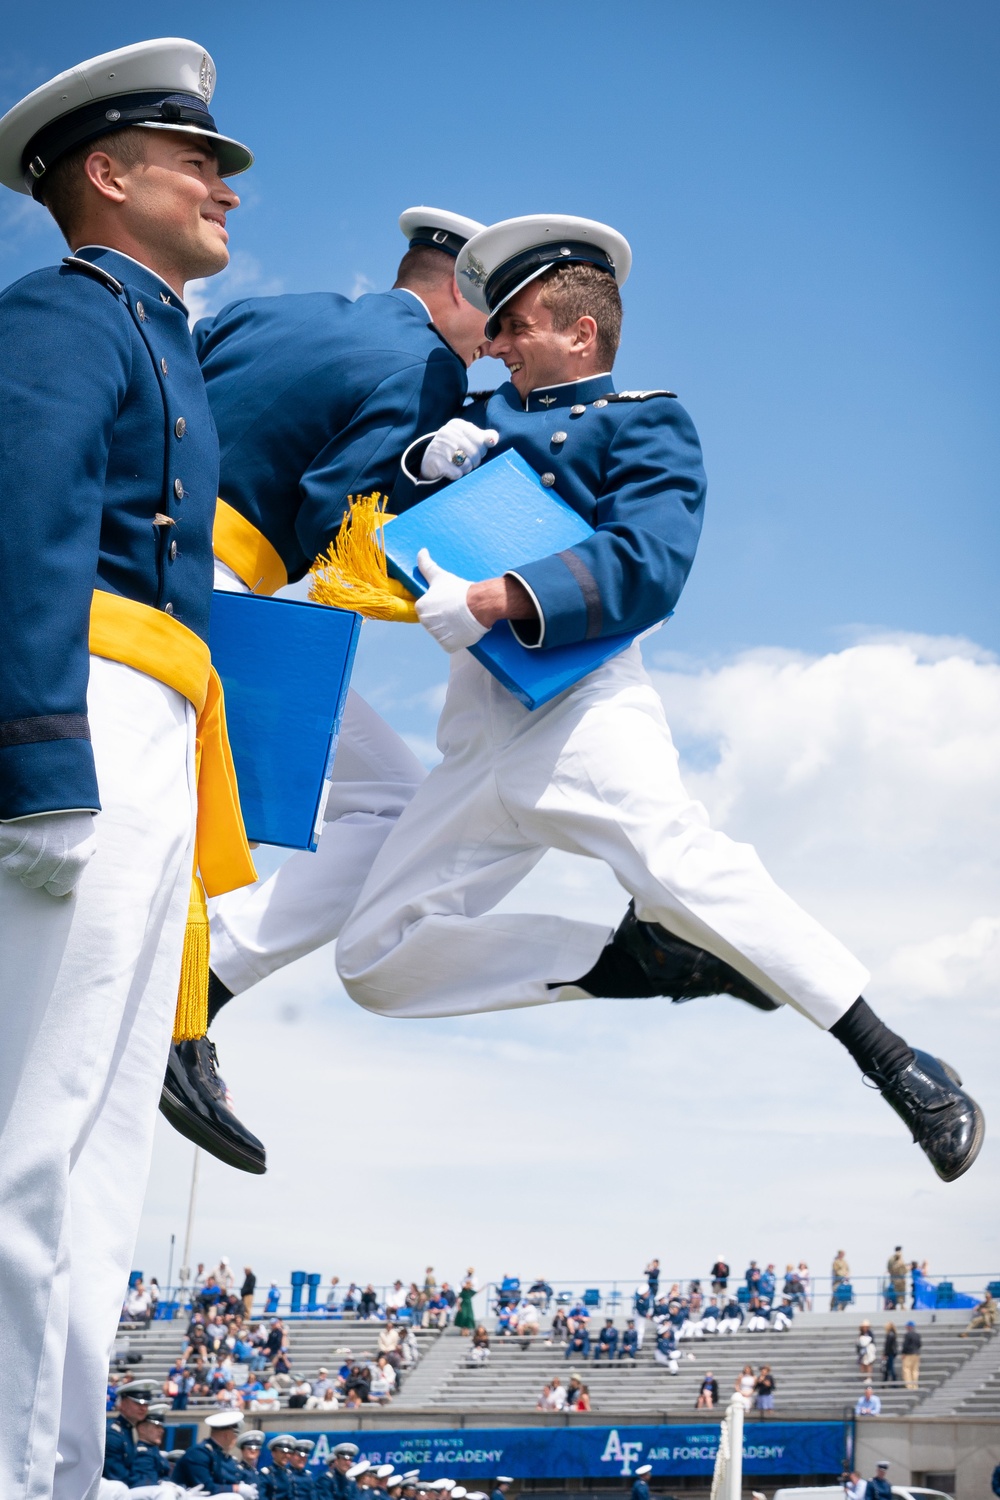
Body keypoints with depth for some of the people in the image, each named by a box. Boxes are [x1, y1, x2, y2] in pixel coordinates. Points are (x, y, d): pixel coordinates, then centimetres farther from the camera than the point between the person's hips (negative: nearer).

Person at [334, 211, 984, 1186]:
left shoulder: (645, 421, 8)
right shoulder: (491, 417, 27)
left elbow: (646, 564, -10)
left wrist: (488, 602, -19)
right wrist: (427, 464, 2)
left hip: (575, 699, -7)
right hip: (479, 731, 7)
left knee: (674, 860, -33)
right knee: (374, 961, -1)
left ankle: (902, 1071, -27)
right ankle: (636, 959, -1)